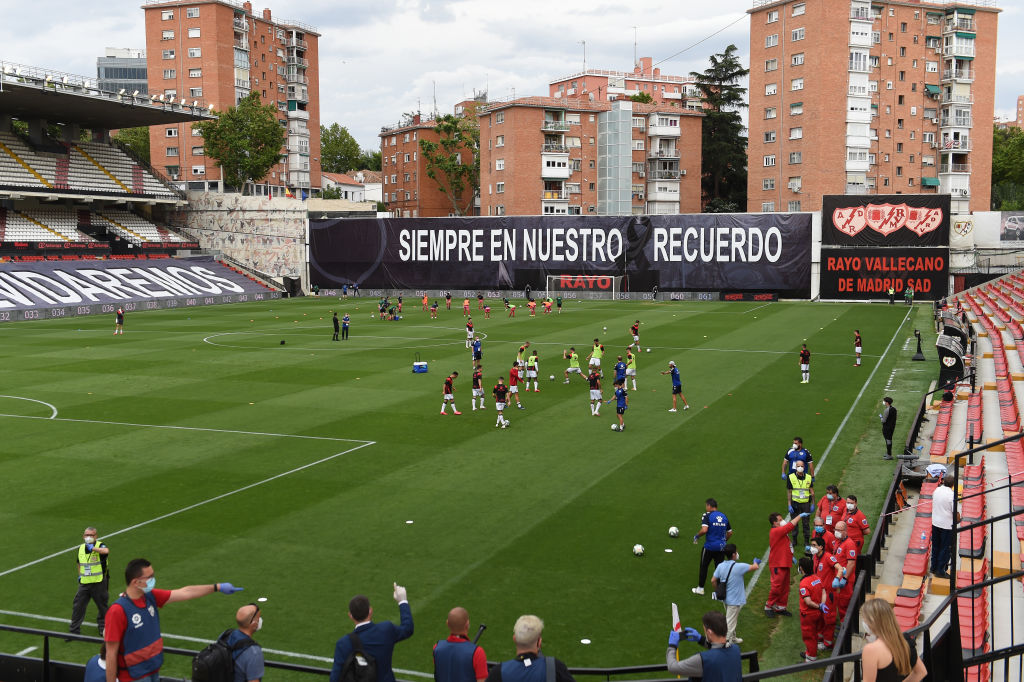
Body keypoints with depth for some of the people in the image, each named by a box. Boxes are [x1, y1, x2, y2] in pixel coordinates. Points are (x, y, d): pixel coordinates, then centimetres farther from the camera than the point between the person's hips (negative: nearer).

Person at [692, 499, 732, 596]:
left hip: (709, 547, -4)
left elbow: (704, 530, -24)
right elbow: (730, 533, 12)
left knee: (703, 567, 13)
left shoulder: (707, 515, -11)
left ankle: (700, 588, 23)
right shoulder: (724, 516, 7)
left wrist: (697, 536, -8)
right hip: (721, 547, 4)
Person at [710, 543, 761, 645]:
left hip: (725, 598, 7)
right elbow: (755, 567, -12)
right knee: (730, 623, -1)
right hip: (735, 600, -7)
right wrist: (756, 562, 11)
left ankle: (733, 638, 39)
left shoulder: (720, 566, -4)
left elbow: (713, 581, 0)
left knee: (732, 620, 25)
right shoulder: (738, 567, -21)